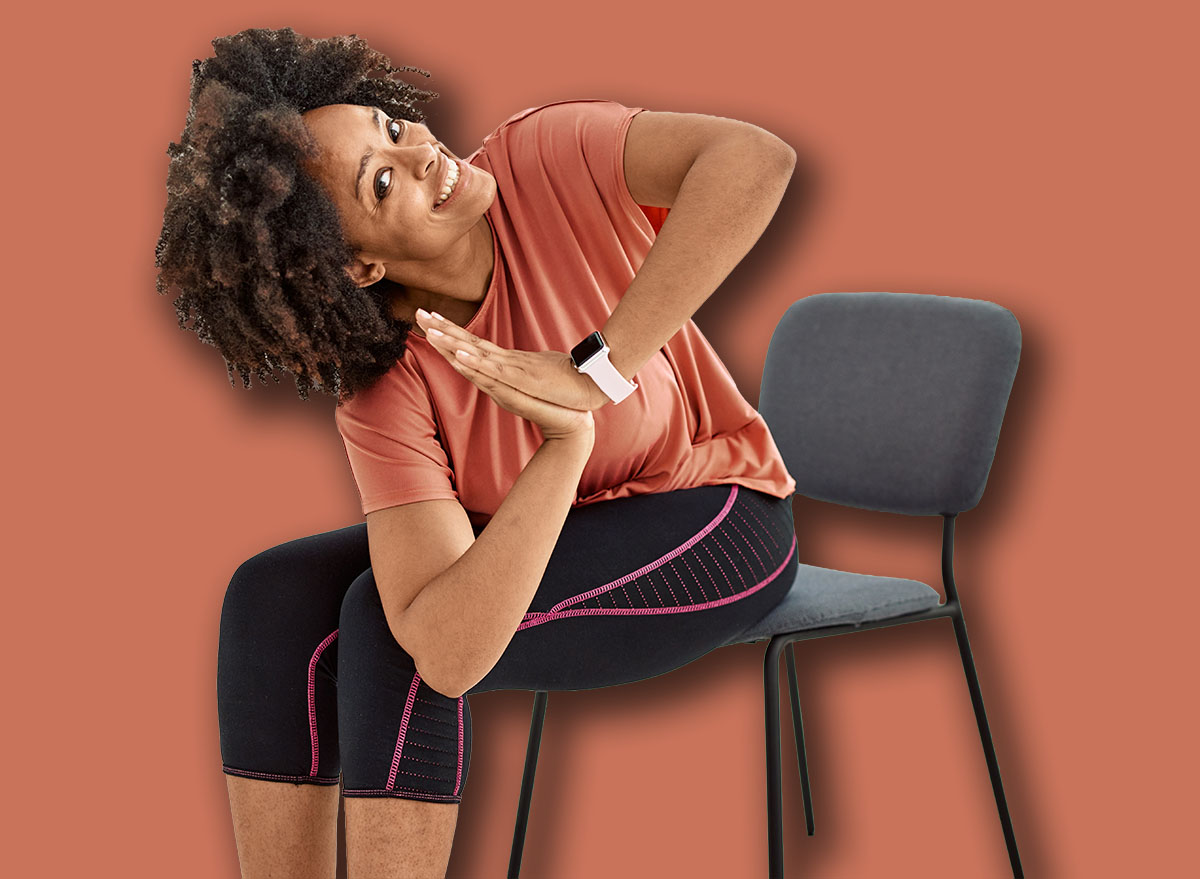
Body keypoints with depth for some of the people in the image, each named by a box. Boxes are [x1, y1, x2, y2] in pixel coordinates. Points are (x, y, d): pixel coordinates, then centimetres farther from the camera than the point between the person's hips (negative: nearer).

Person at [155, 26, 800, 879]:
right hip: (536, 539, 4)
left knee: (384, 627, -24)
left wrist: (593, 370, -43)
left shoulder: (548, 160, -25)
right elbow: (450, 651, -32)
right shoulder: (383, 399, -20)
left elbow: (756, 159, -43)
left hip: (712, 522, -4)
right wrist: (565, 446, -43)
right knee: (272, 600, -12)